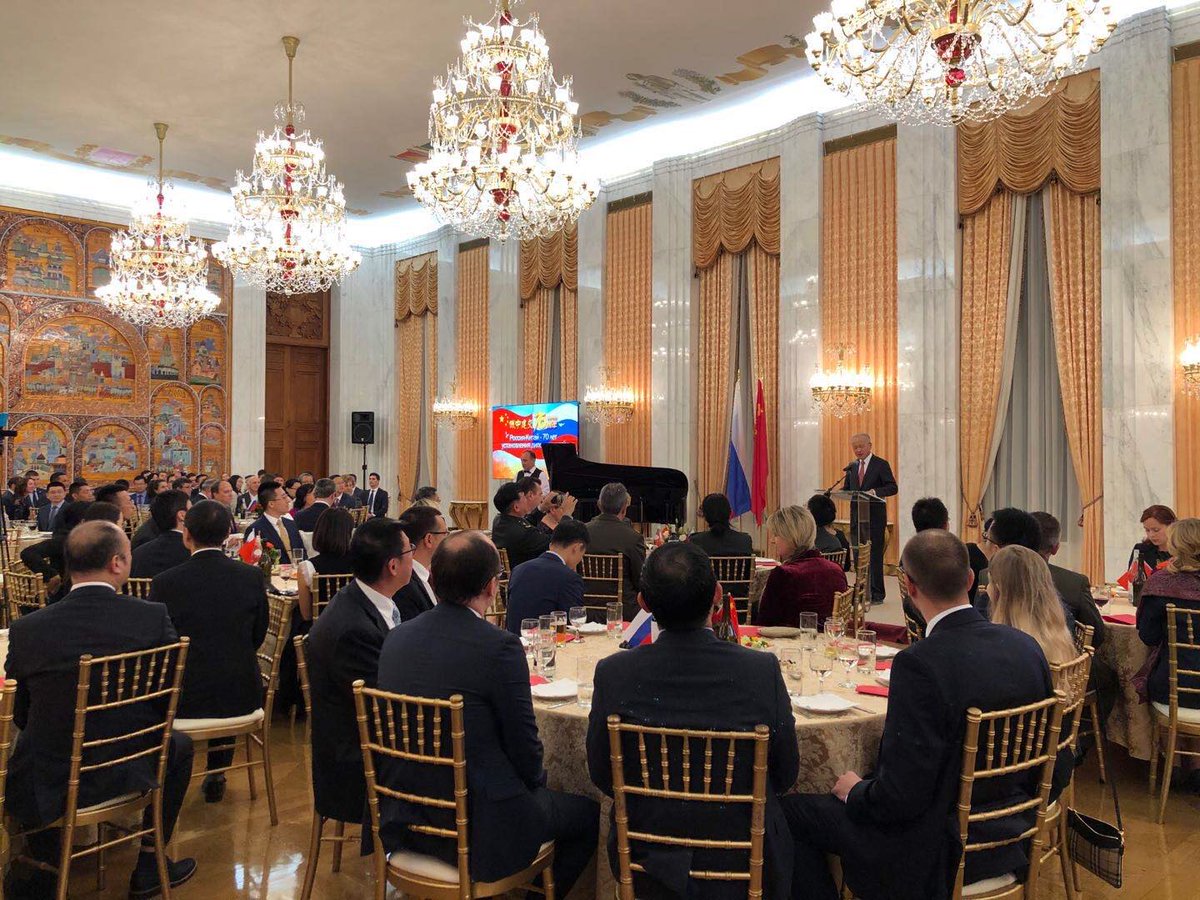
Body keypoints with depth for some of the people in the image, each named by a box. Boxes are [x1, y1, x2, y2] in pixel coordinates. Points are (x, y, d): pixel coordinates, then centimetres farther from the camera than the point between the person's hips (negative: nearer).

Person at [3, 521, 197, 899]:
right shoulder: (154, 617, -15)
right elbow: (170, 698, -4)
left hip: (48, 786, 1)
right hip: (130, 774, -1)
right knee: (179, 744, 28)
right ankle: (149, 865, 31)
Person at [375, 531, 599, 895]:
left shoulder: (396, 637, -2)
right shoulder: (499, 646, -22)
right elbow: (524, 748, -14)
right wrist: (536, 780, 10)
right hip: (478, 829, -7)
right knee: (589, 813, 16)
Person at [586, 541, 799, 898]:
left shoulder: (613, 673, -20)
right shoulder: (763, 671, -22)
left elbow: (602, 776, -5)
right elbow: (785, 775, -7)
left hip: (647, 857, 1)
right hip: (743, 865, -1)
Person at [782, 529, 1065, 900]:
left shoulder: (920, 664, -27)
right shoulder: (1027, 647, -6)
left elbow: (900, 796, -25)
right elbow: (1057, 771, 3)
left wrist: (855, 791, -5)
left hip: (940, 855, -8)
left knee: (791, 811, 6)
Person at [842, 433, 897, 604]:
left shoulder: (881, 464, -4)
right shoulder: (852, 467, 13)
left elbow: (893, 487, -9)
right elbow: (847, 488, 16)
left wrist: (875, 491, -26)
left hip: (875, 517, -6)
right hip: (856, 517, 6)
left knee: (875, 555, -3)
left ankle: (876, 594, 4)